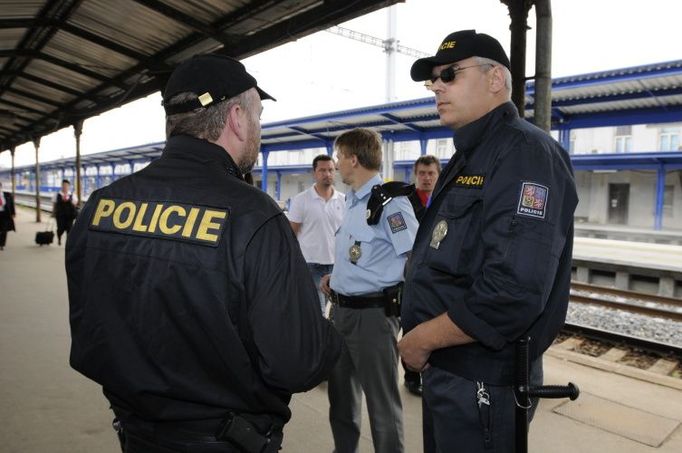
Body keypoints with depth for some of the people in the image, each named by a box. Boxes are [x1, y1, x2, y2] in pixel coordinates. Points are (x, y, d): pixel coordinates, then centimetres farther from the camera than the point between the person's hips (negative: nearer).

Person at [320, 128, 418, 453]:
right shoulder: (352, 202, 12)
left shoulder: (390, 202, -17)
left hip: (372, 313, -9)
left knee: (381, 399, 7)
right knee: (340, 389, 22)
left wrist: (402, 305, -15)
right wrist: (336, 278, 11)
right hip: (341, 309, 9)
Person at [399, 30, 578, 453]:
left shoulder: (525, 153, -19)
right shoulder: (469, 157, 12)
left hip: (482, 381, -9)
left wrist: (421, 340, -18)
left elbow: (514, 293, -30)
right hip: (444, 368, 9)